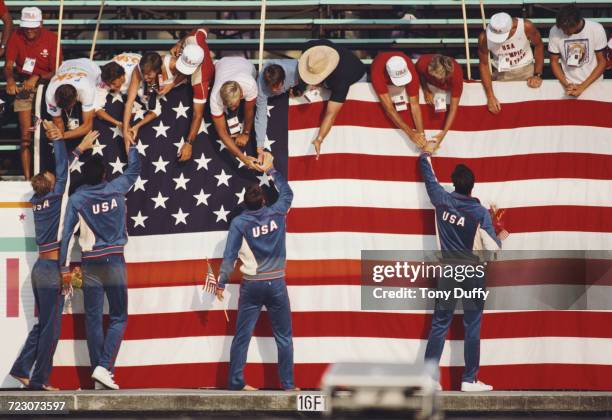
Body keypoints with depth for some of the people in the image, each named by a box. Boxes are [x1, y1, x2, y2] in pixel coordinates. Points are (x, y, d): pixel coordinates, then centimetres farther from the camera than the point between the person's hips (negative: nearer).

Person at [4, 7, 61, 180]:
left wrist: (37, 78, -26)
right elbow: (9, 65, -9)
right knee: (26, 137, -7)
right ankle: (27, 178, -9)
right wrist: (10, 79, -32)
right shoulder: (16, 37, -3)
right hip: (23, 86, 1)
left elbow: (56, 71, -9)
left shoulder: (51, 38, -8)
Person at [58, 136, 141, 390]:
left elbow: (67, 233, -3)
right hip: (114, 261, -1)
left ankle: (99, 376, 2)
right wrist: (131, 145, 33)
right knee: (118, 318, 4)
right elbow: (134, 169, 18)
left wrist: (65, 267, 3)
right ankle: (104, 367, -13)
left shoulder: (77, 199, -2)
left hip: (90, 264, 1)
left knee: (93, 319, 4)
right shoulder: (116, 189, -1)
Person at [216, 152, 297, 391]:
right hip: (276, 284, 0)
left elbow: (229, 255, -8)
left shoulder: (239, 223, -5)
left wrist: (221, 283, -1)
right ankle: (287, 383, 4)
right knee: (283, 337, 6)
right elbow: (287, 193, 19)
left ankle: (236, 381, 2)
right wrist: (271, 170, 29)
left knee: (242, 335, 4)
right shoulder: (277, 213, -2)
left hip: (251, 285, 0)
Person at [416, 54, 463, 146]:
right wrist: (426, 90, -23)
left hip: (448, 89, -1)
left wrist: (443, 133, -37)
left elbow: (453, 109, -35)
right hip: (429, 84, 1)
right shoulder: (422, 63, -40)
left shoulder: (456, 75, -42)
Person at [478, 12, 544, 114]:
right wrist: (490, 96, -16)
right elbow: (483, 64, -12)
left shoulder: (526, 26, -29)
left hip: (526, 69, 0)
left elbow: (538, 45, -7)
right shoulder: (484, 37, -27)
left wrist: (537, 75, -11)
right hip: (502, 74, 0)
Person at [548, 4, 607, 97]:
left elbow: (602, 62, -6)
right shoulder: (555, 32, -12)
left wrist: (583, 86, -14)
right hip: (568, 85, 0)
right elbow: (554, 61, 1)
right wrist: (566, 85, -12)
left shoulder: (597, 29, -14)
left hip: (593, 84, 0)